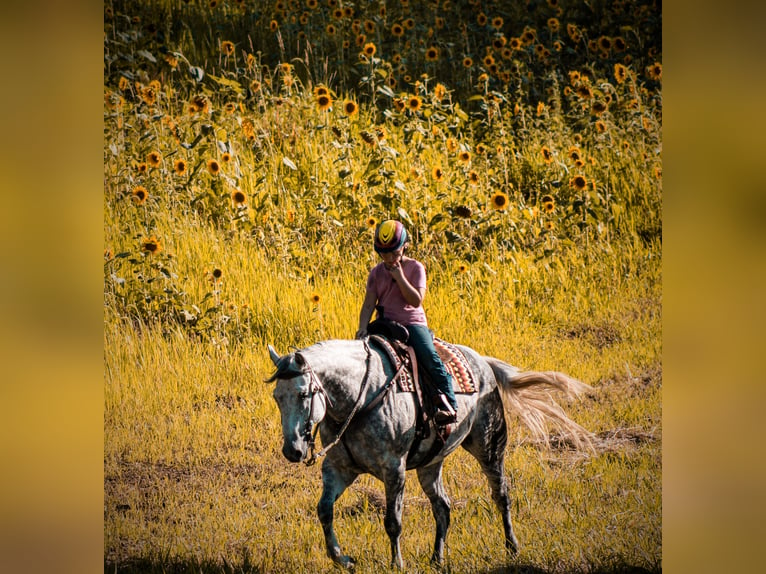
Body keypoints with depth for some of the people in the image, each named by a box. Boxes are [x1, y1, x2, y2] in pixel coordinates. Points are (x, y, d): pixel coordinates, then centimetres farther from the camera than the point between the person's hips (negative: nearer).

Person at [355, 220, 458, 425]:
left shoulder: (415, 268, -1)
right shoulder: (376, 273, 8)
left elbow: (416, 300, -12)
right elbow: (369, 304, 2)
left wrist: (400, 277, -17)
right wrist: (363, 328, -15)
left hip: (412, 323, -3)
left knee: (430, 357, -28)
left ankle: (449, 405, -27)